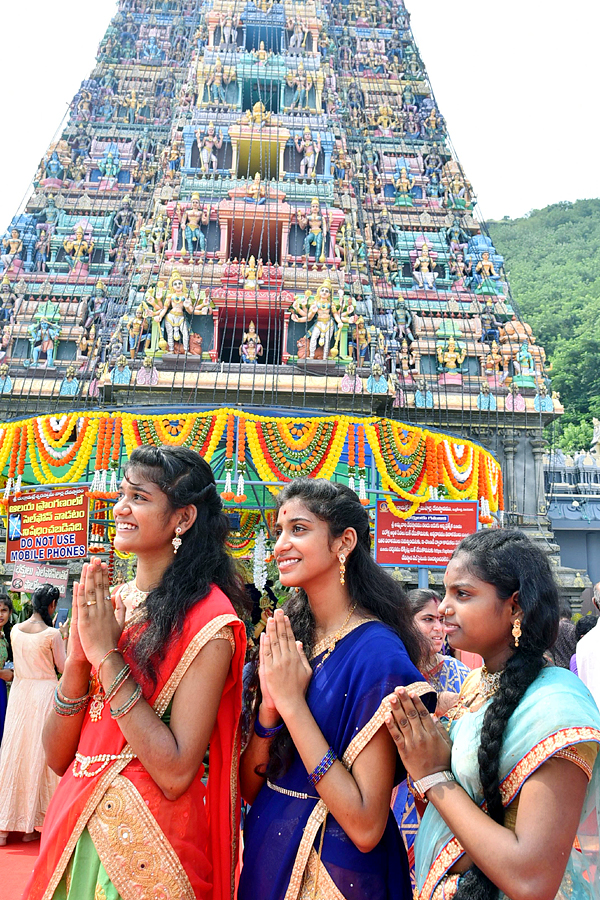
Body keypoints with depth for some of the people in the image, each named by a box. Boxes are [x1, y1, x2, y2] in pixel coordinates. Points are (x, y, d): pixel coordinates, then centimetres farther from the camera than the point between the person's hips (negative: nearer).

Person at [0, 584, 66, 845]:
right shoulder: (53, 634, -14)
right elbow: (62, 667, -5)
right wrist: (64, 640, 5)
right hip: (44, 693, -4)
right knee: (38, 753, 5)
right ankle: (30, 825, 13)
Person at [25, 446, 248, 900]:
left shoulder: (207, 619, -17)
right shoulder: (105, 604, 0)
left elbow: (176, 773, -23)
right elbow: (58, 757, 0)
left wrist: (107, 655, -22)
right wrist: (78, 658, -17)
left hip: (149, 843, -5)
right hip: (76, 831, 6)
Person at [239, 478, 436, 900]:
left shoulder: (377, 653, -22)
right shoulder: (285, 637, -3)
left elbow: (367, 827, -24)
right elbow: (249, 787, -1)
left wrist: (293, 703, -25)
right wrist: (269, 704, -19)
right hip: (266, 853, 6)